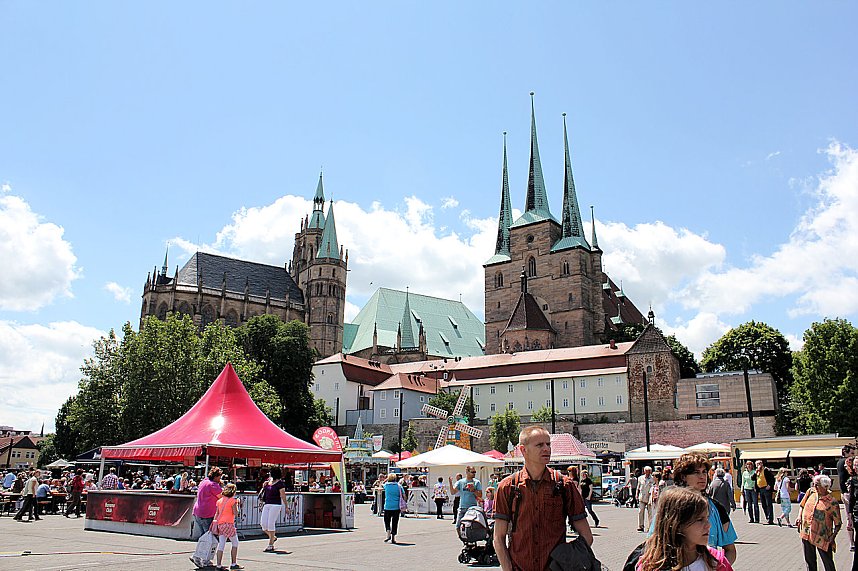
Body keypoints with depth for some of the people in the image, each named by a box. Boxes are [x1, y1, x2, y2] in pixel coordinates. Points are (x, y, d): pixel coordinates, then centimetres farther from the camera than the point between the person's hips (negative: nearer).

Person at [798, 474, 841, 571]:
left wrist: (833, 537, -15)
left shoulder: (832, 503, -10)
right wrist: (799, 517, 2)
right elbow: (802, 505, 16)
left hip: (822, 537, -4)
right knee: (809, 561, 16)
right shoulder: (811, 492, 3)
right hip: (806, 534, 4)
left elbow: (838, 524, -5)